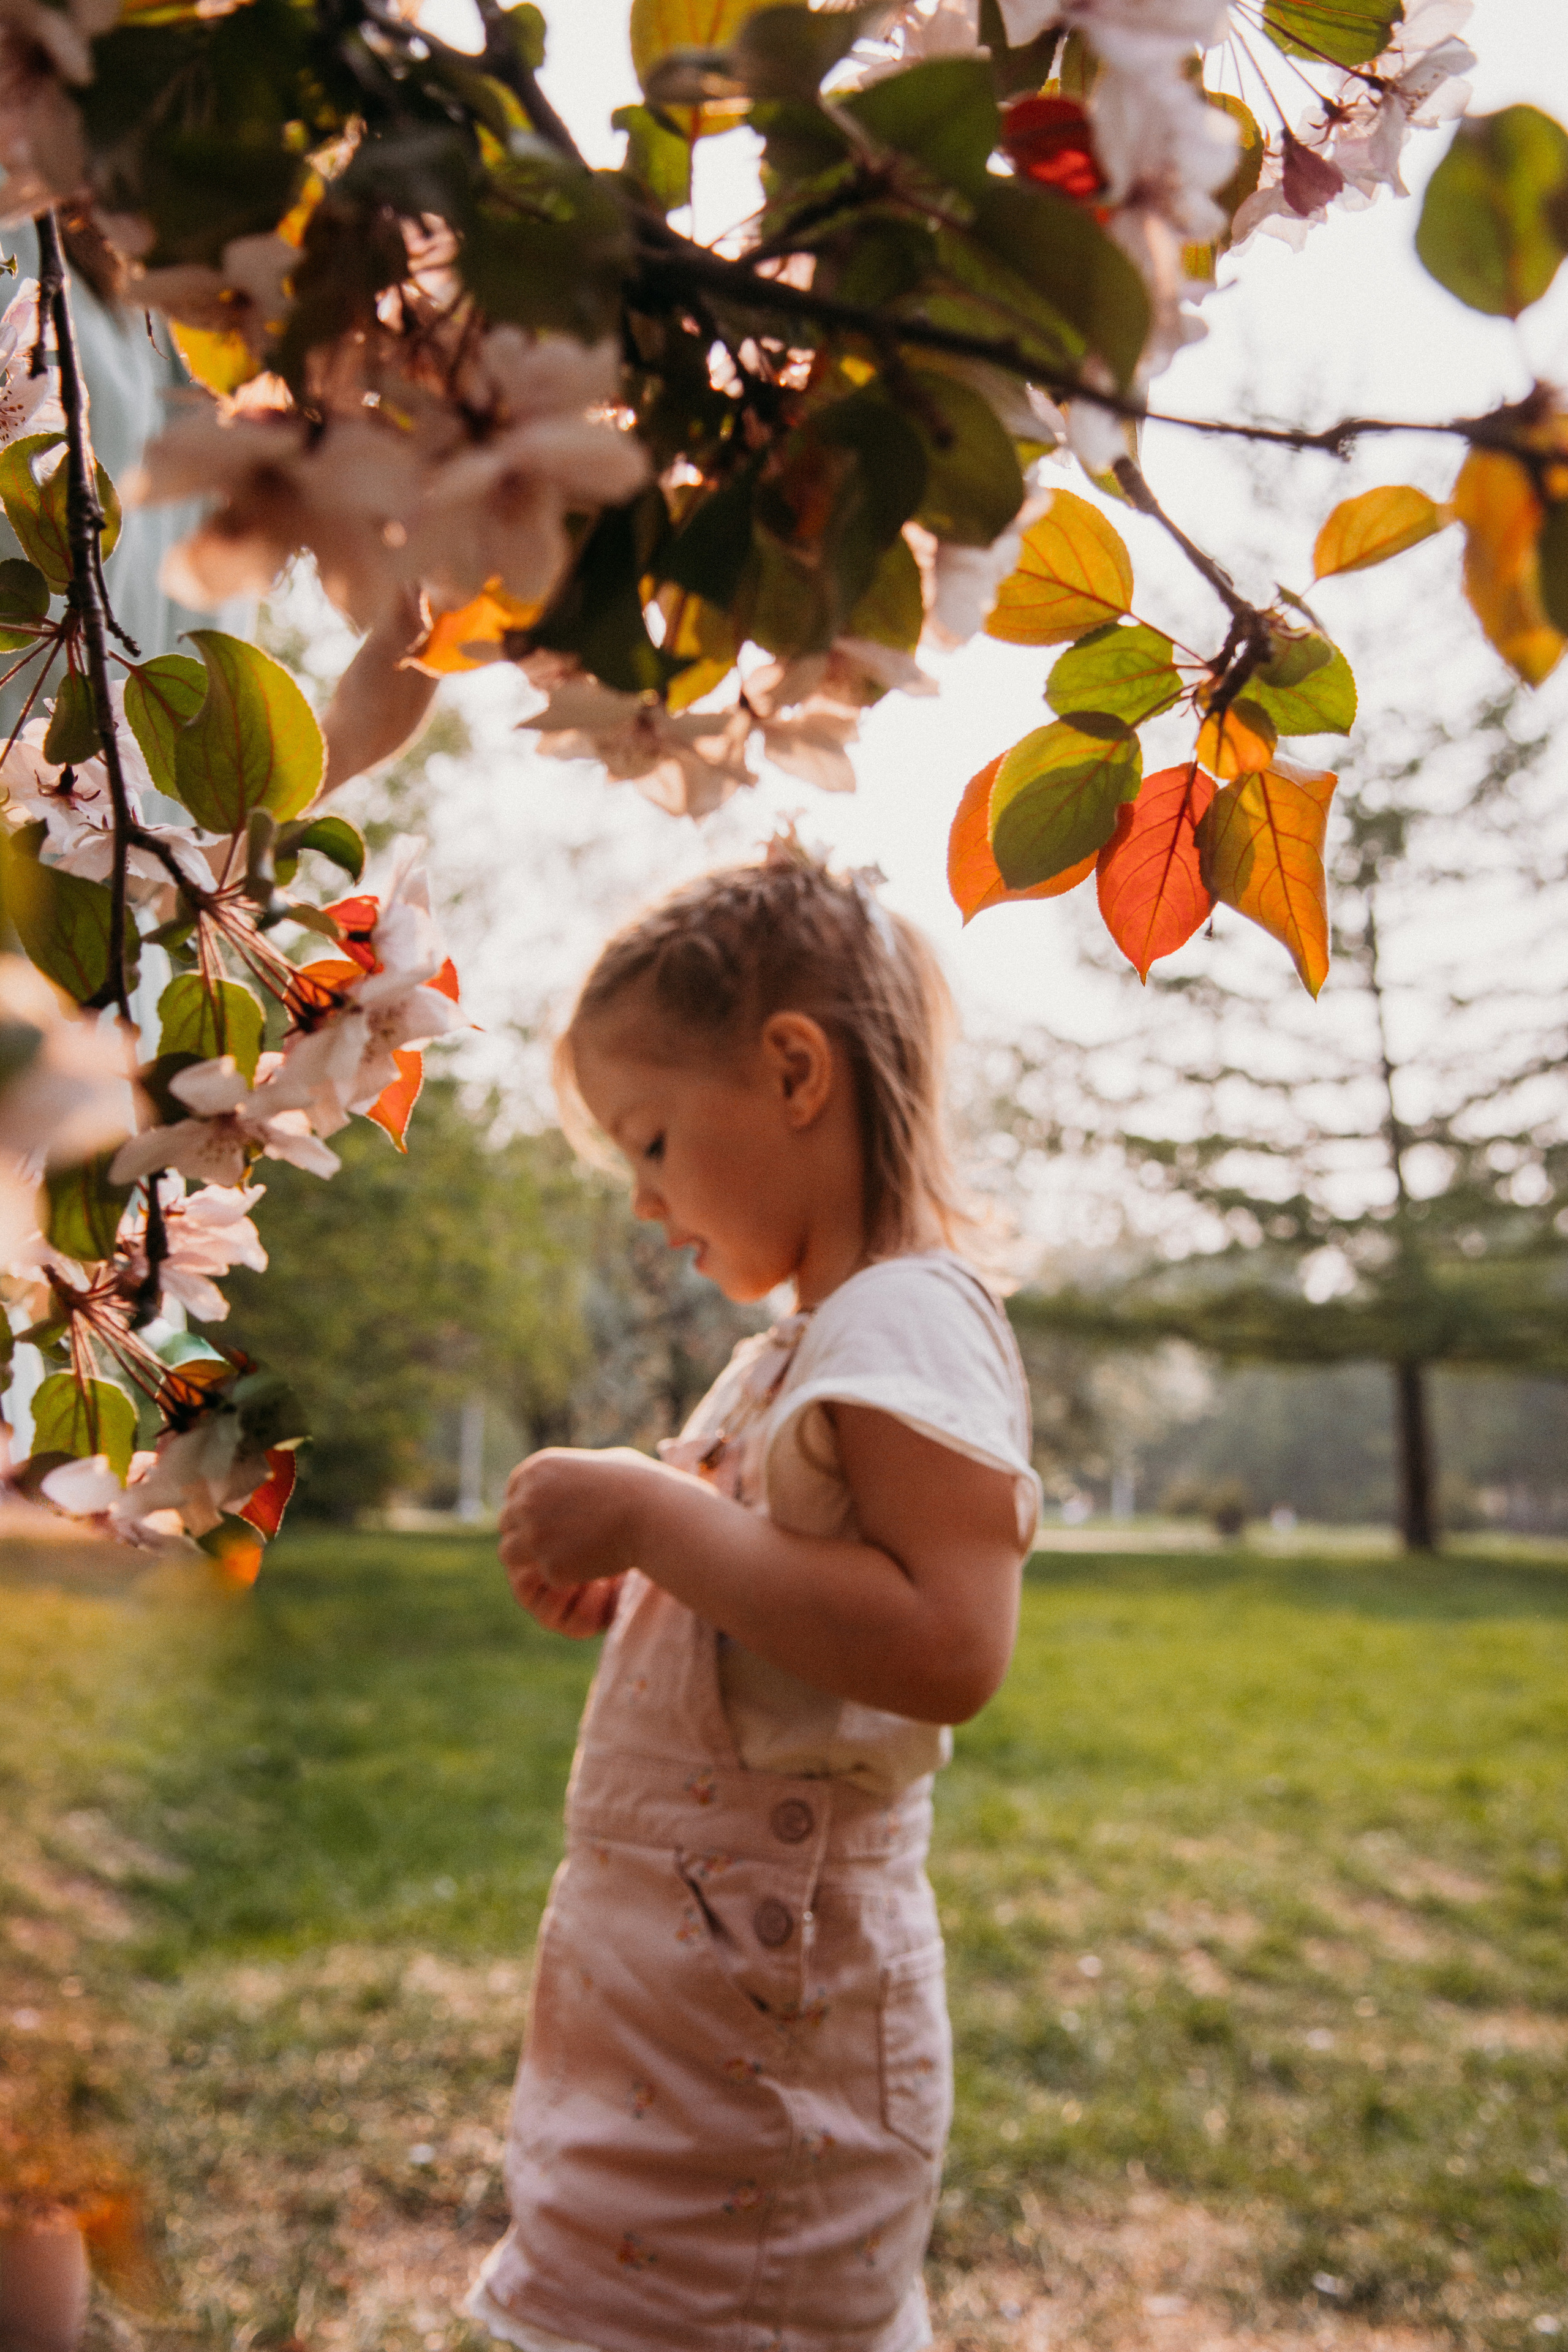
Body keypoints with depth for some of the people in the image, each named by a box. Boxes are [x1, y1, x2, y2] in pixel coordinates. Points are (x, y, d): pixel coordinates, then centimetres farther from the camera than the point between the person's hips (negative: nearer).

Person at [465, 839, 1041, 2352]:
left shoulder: (912, 1320, -17)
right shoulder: (793, 1352, 12)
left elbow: (948, 1648, -30)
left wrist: (653, 1515, -26)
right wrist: (629, 1581, 5)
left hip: (756, 2016, -9)